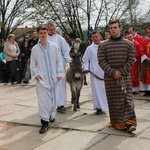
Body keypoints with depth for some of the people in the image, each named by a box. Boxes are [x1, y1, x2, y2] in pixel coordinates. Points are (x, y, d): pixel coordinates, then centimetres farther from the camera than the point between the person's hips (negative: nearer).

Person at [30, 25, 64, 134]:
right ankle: (45, 122, -1)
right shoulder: (35, 49, 1)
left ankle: (49, 115, 35)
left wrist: (60, 74, 0)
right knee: (43, 99, -7)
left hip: (53, 77, 2)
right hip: (41, 79, -1)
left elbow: (59, 61, 5)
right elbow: (33, 65, 7)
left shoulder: (54, 46, 1)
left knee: (53, 98, 9)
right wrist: (36, 75, -4)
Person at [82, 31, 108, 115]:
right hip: (95, 73, -1)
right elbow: (85, 60, 7)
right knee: (96, 90, -1)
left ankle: (103, 106, 20)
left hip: (105, 72, 1)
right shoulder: (89, 48, 3)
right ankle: (99, 107, 6)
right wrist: (86, 68, -7)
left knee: (104, 89, 6)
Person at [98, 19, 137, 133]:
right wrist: (113, 72, -13)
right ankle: (117, 123, 11)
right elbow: (101, 61, -2)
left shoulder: (128, 44, 4)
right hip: (110, 77, 0)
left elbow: (131, 60, 1)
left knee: (127, 98, -6)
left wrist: (121, 72, -11)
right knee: (113, 100, 3)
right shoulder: (104, 45, 3)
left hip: (125, 76, 0)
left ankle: (129, 122, -8)